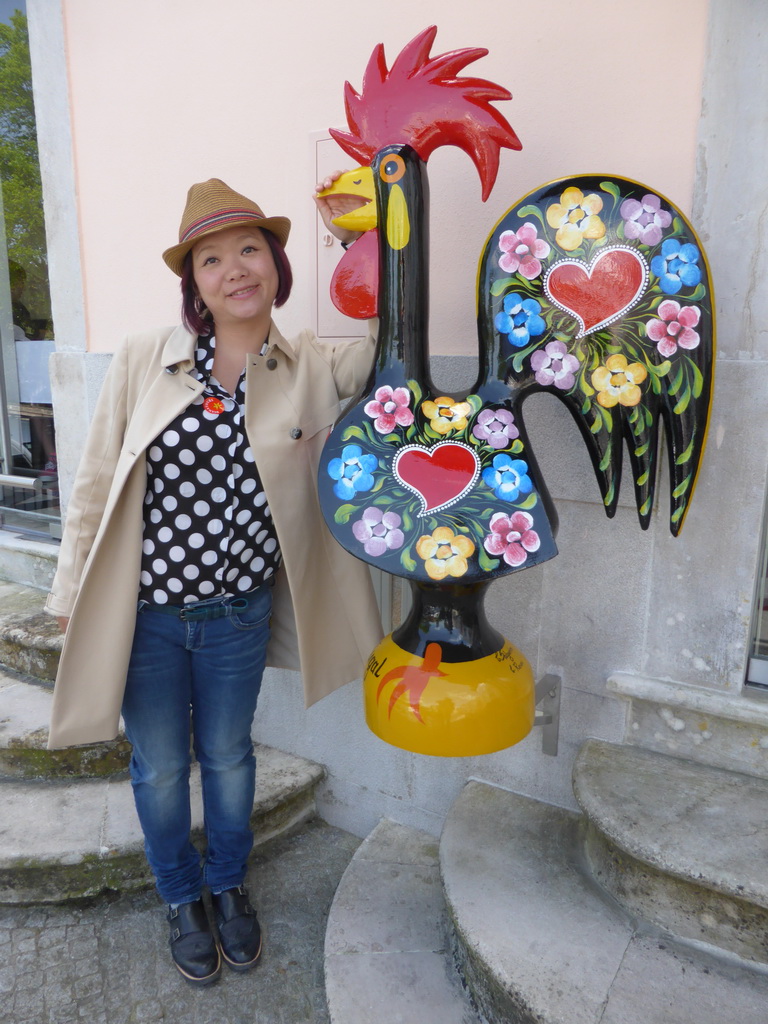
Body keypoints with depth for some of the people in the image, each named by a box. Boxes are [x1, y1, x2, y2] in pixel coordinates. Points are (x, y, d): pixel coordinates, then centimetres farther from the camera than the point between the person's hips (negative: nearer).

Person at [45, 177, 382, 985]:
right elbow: (95, 485, -4)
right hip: (142, 612, 0)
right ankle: (181, 898, 47)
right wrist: (72, 598, 0)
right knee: (159, 767, 18)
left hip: (239, 614, 1)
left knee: (227, 756, 21)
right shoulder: (143, 360, -10)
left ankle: (229, 885, 50)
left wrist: (357, 237, -16)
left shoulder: (310, 370, -6)